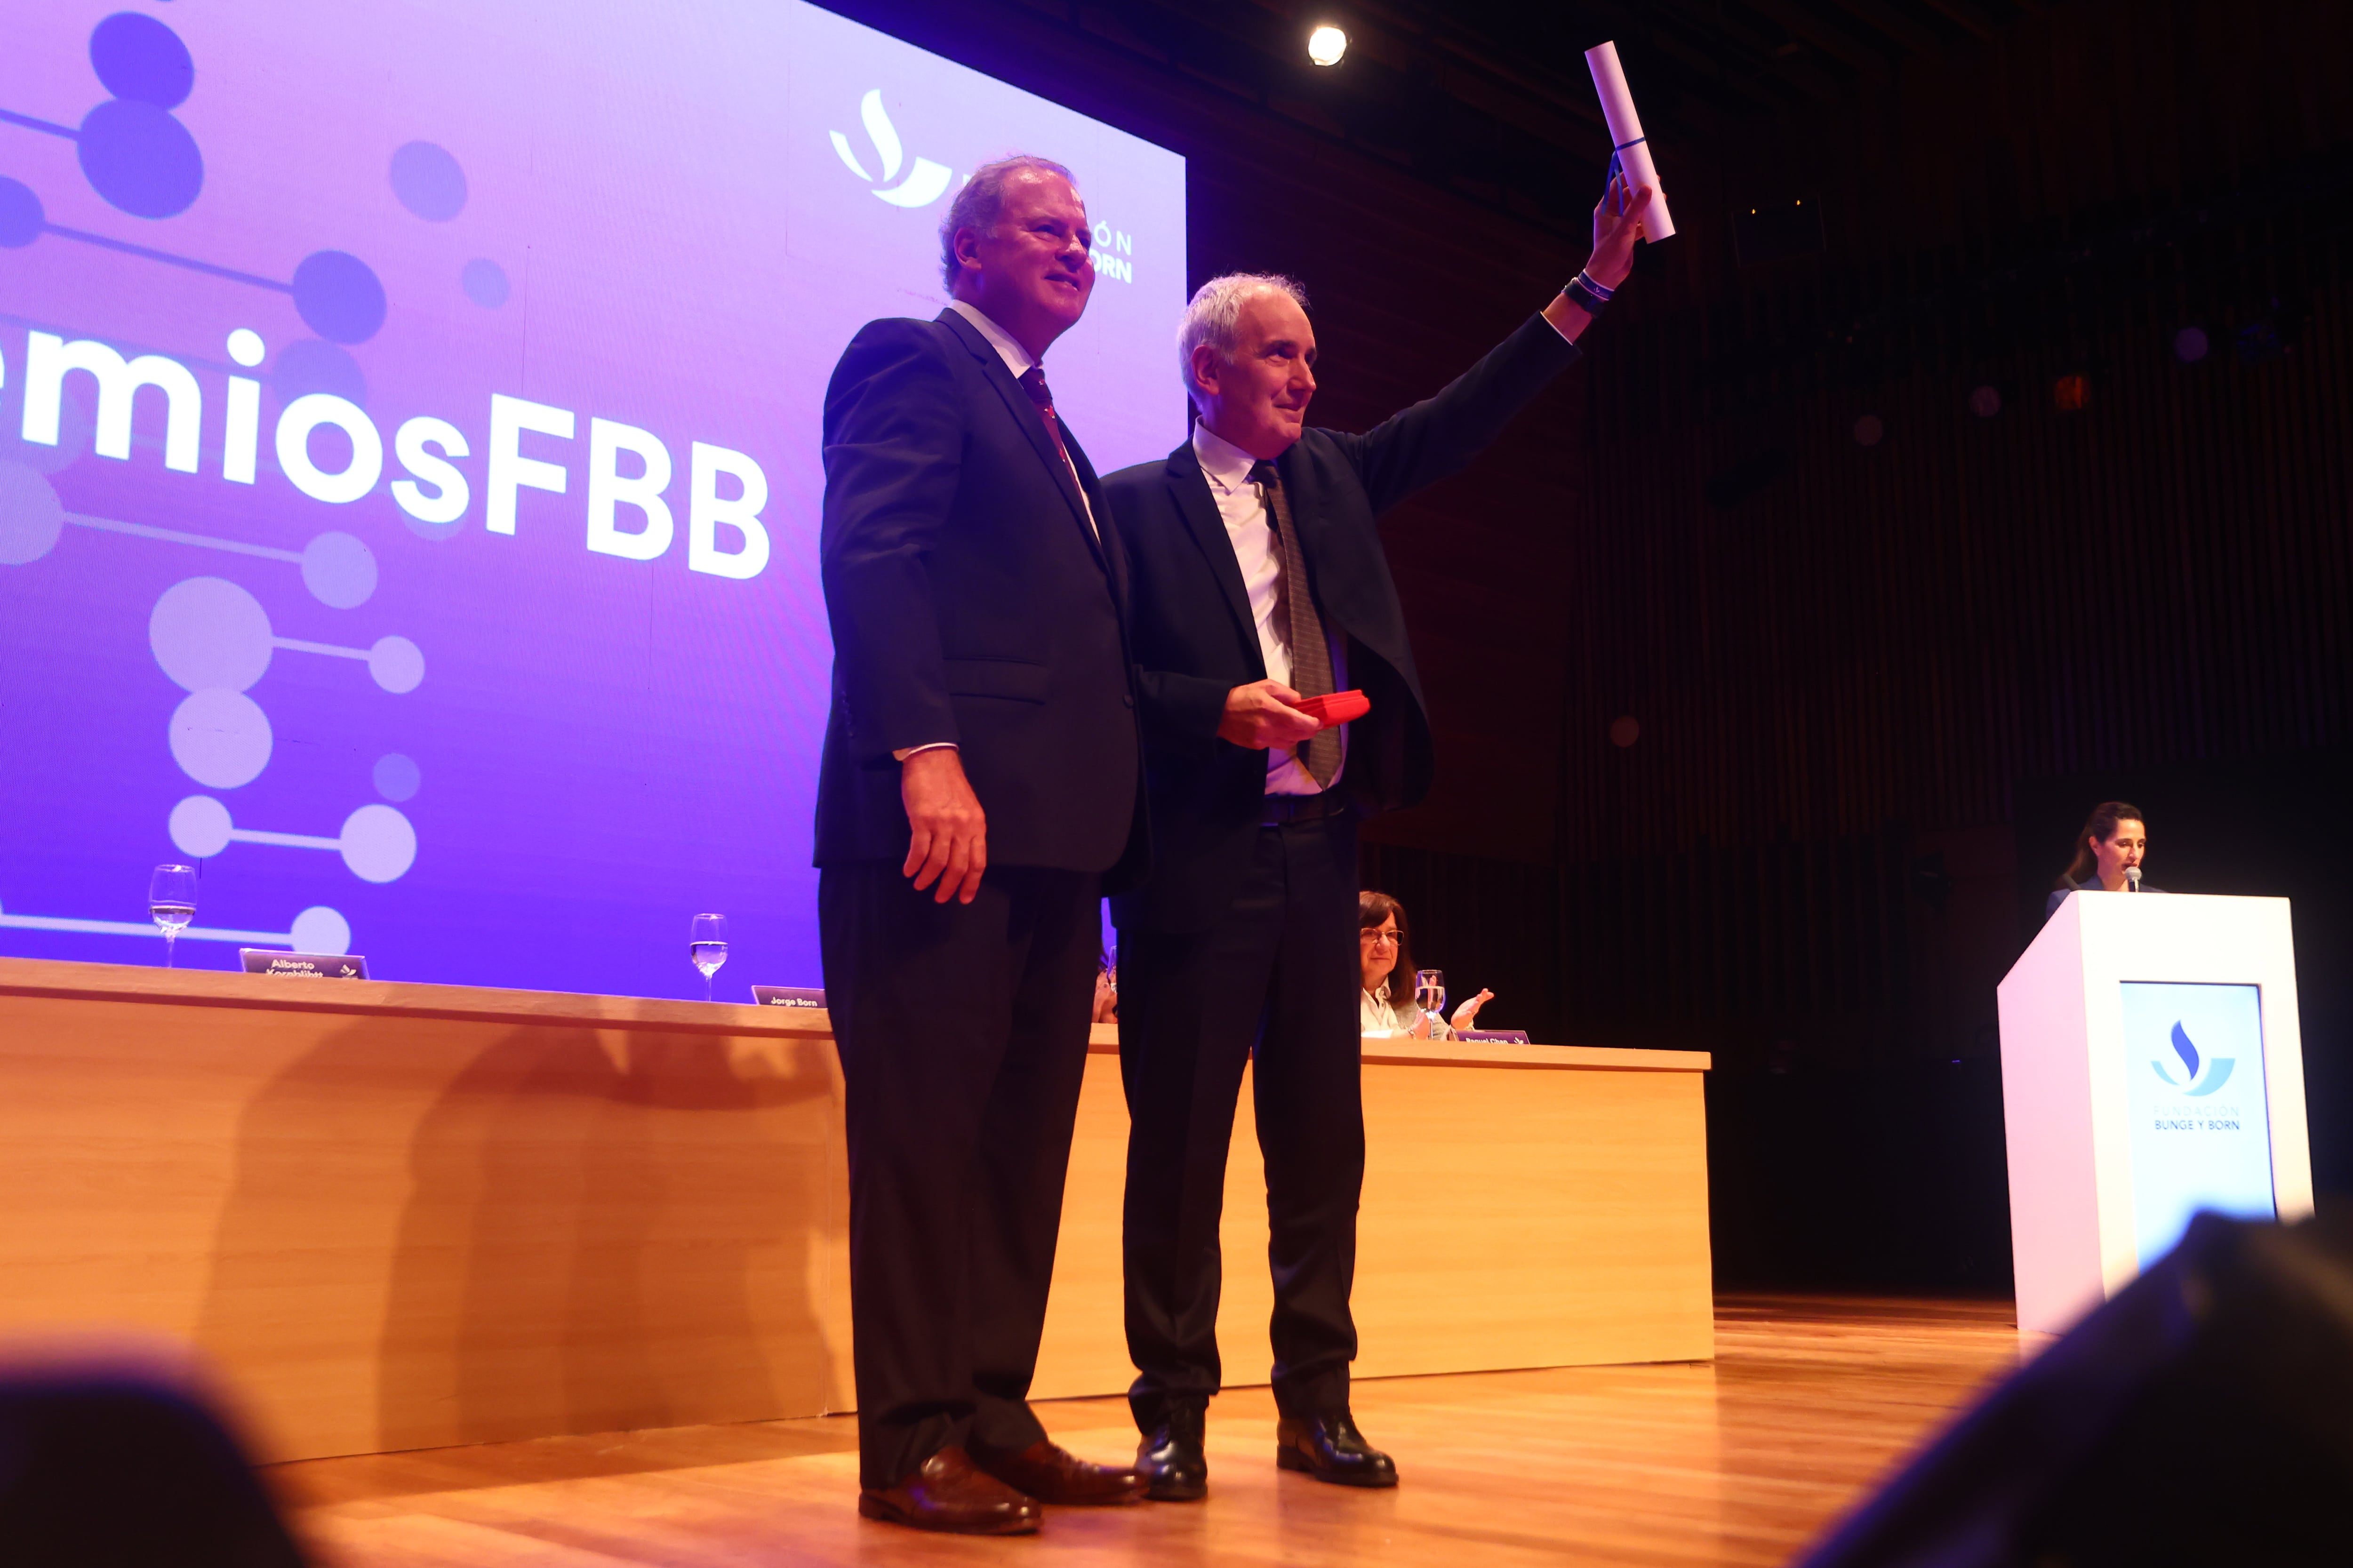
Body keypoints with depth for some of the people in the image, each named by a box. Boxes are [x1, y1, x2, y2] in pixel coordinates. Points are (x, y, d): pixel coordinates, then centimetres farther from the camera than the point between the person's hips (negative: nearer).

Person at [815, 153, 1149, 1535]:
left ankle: (995, 1421, 16)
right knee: (926, 1122, -5)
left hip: (1053, 828, 9)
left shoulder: (1048, 427, 27)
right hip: (948, 807, -9)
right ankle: (912, 1445, 2)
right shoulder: (913, 360, 2)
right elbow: (871, 555, -13)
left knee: (1027, 1131, 9)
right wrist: (928, 755, -24)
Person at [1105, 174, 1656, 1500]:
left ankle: (1317, 1404, 16)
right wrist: (1219, 707, -18)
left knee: (1322, 1133, 7)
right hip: (1198, 854, -5)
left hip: (1320, 848, 6)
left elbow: (1463, 421, 15)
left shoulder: (1331, 478, 19)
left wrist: (1593, 287, 10)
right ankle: (1174, 1414, 7)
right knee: (1181, 1137, -2)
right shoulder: (1137, 503, 2)